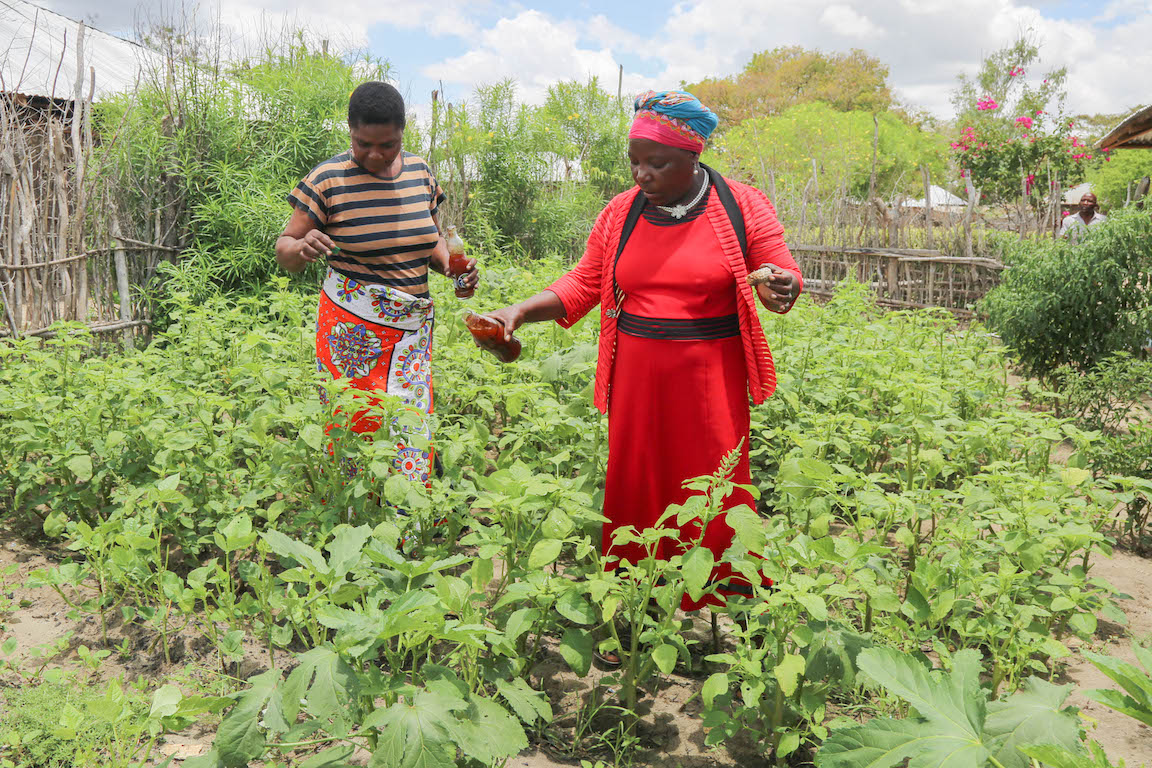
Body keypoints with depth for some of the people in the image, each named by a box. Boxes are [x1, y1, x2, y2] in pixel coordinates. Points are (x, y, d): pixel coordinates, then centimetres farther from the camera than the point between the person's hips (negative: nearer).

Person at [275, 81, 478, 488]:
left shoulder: (420, 172, 6)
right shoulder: (328, 180, -6)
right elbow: (284, 249, -1)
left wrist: (453, 265, -5)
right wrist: (302, 249, -25)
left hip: (413, 328, 4)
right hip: (352, 330, -3)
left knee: (411, 426, 3)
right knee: (355, 427, -2)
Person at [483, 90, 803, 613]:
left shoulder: (742, 206, -3)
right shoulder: (620, 214, 5)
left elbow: (783, 276, 2)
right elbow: (583, 285, 8)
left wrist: (782, 290, -23)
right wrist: (519, 311, -5)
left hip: (709, 376, -2)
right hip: (637, 376, 3)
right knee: (635, 483, 8)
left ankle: (728, 601, 26)